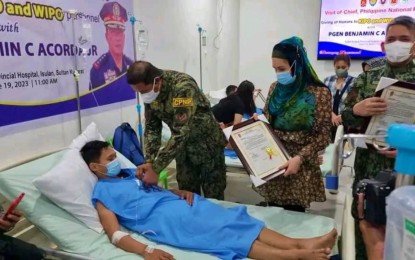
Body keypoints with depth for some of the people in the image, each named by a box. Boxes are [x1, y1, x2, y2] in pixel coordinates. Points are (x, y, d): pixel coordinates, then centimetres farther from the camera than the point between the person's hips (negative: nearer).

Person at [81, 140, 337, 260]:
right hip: (164, 218, -7)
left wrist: (181, 192, 4)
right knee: (223, 233, -21)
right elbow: (116, 234, -8)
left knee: (232, 220, -11)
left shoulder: (130, 172, 26)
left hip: (180, 202, 7)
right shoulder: (102, 193, 4)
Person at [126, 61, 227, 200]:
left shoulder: (182, 86, -32)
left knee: (213, 196, 5)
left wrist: (156, 169, -33)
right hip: (183, 146, 6)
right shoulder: (149, 91, -9)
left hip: (207, 144, -6)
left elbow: (180, 132, -34)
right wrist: (149, 162, -16)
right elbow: (151, 128, -3)